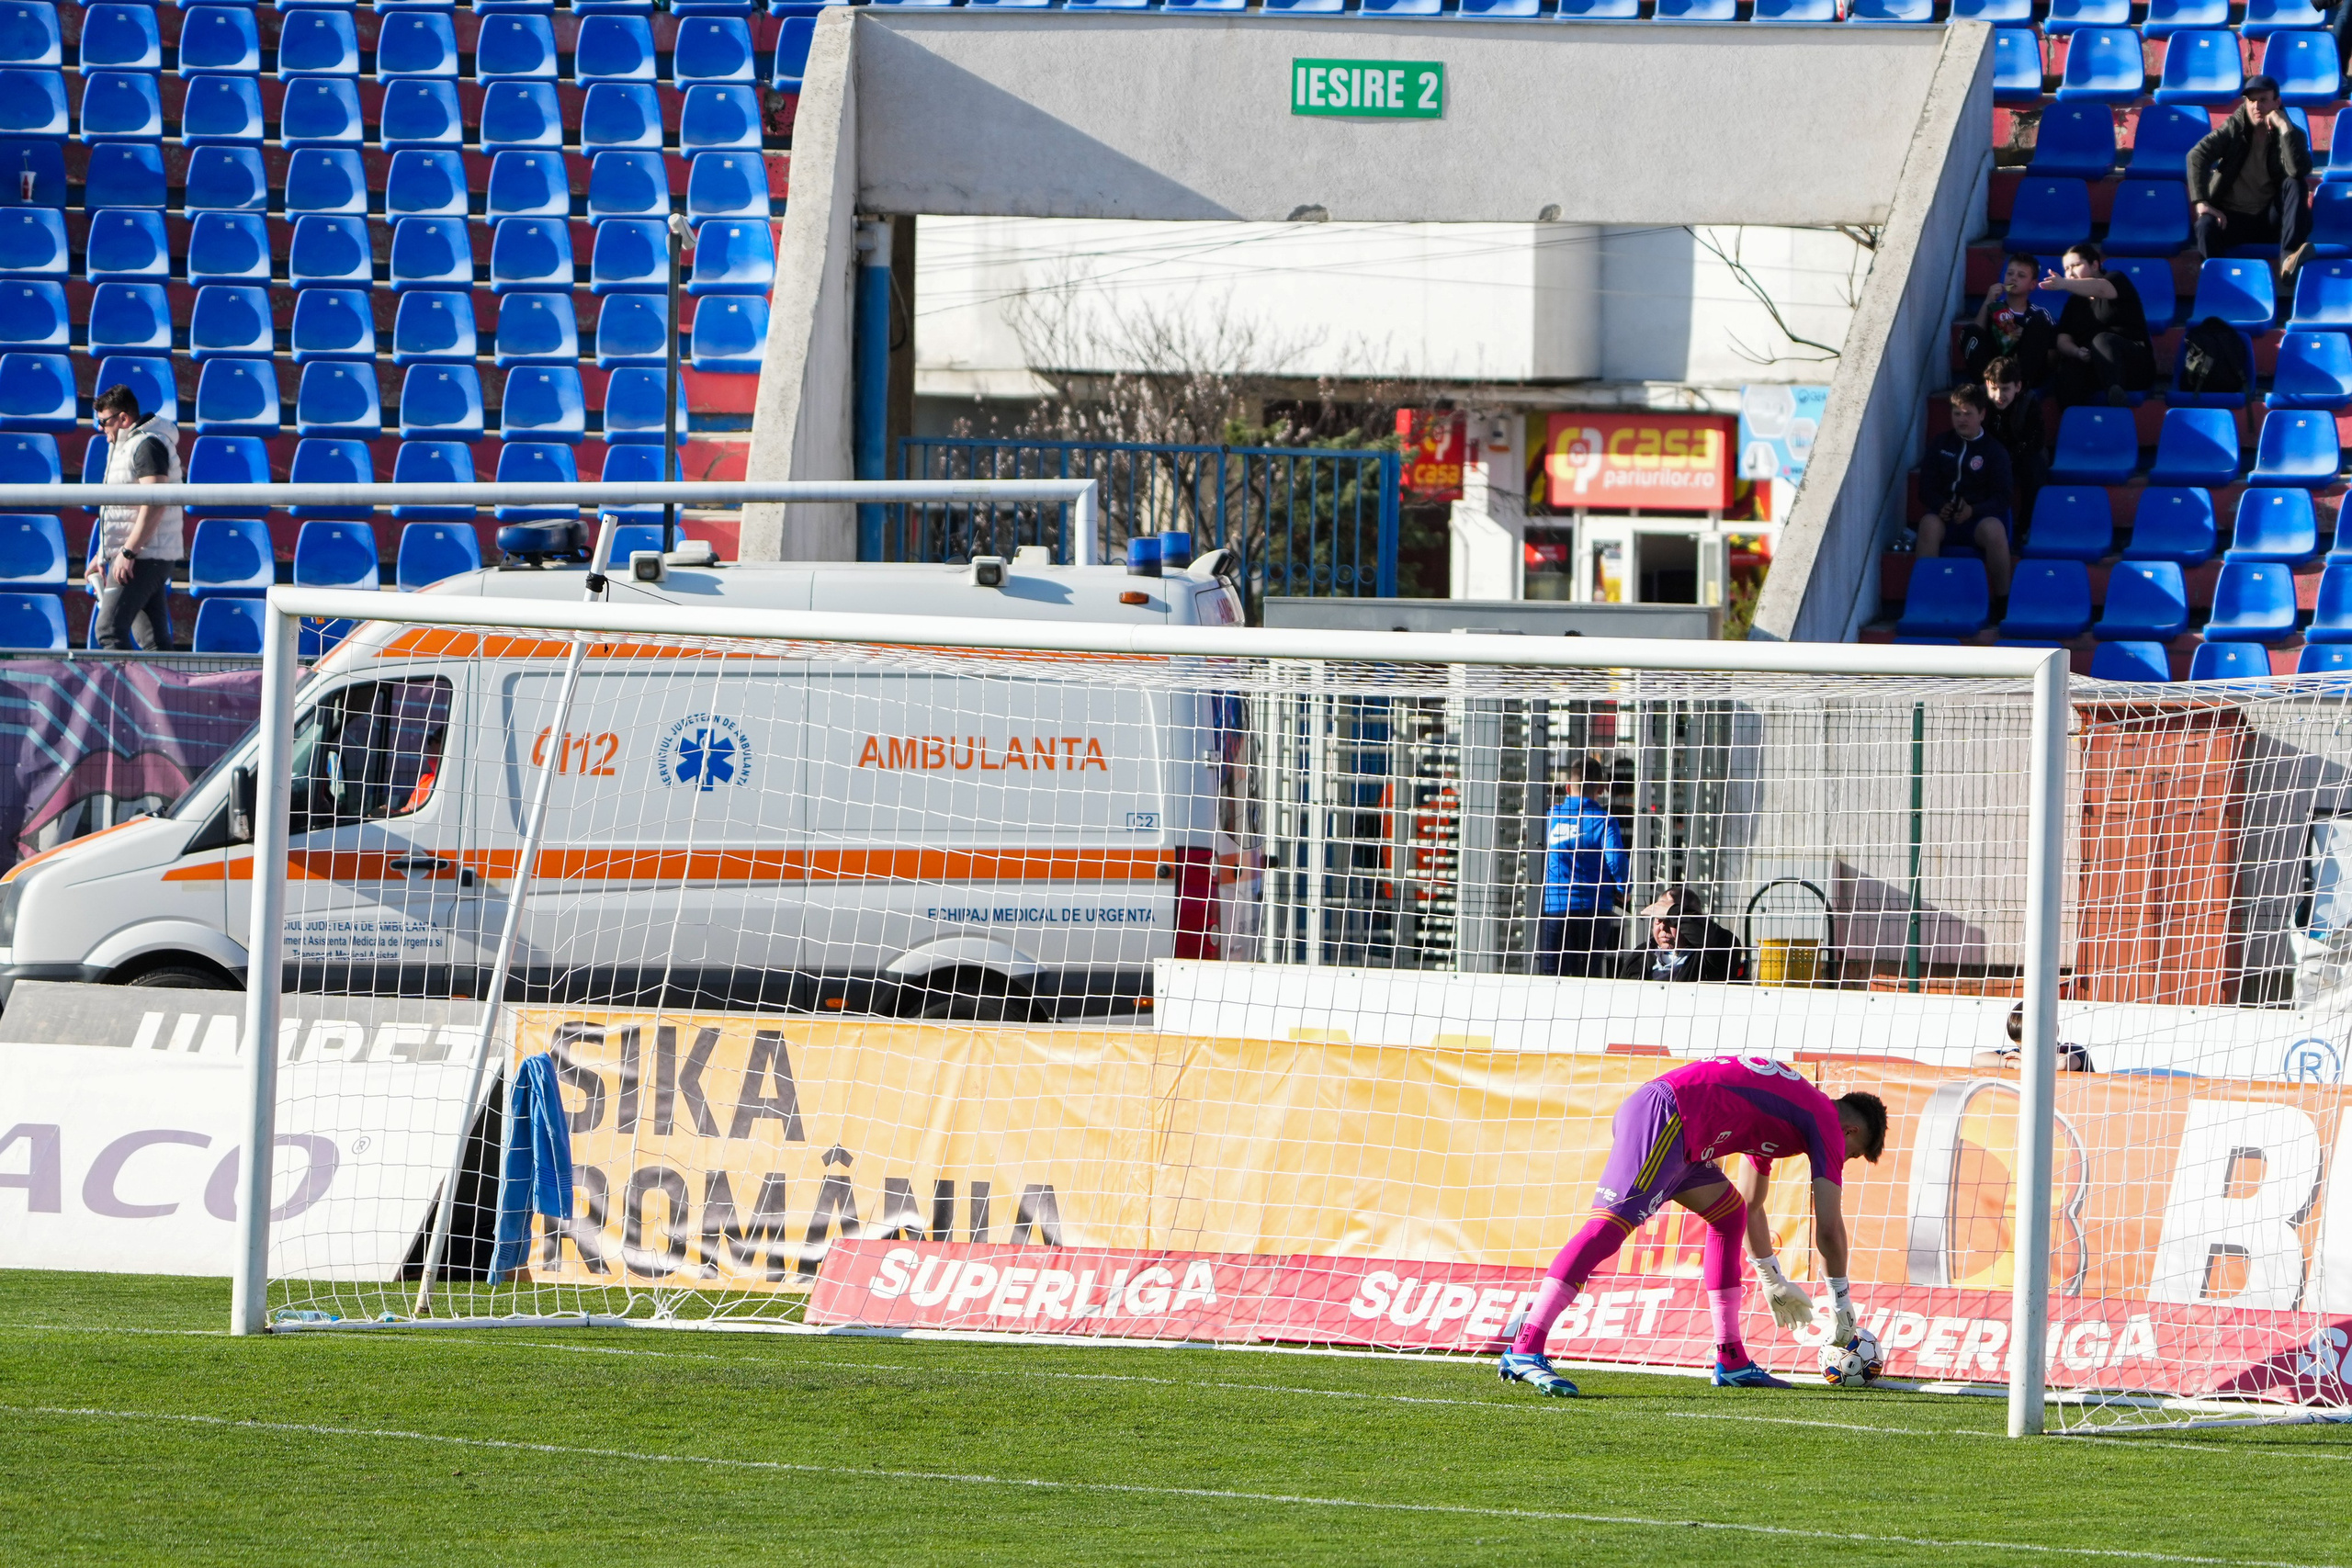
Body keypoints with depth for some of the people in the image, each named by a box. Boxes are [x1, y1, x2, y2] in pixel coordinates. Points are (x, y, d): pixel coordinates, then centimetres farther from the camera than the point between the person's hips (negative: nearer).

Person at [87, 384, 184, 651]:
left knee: (109, 629, -16)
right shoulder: (124, 447, 21)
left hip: (145, 557, -10)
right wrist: (102, 555, 24)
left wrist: (127, 552, -24)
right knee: (153, 640, 6)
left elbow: (154, 504, -22)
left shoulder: (147, 445, -11)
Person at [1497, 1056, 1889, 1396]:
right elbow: (1829, 1228, 5)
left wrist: (1774, 1282, 50)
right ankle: (1524, 1351, -32)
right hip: (1665, 1120, -10)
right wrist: (1842, 1304, 17)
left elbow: (1751, 1206, 44)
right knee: (1610, 1226, -20)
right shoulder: (1827, 1122, 6)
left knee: (1729, 1212, 21)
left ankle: (1732, 1361, 19)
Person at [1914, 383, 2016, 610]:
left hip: (1980, 515, -2)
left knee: (1994, 530, -36)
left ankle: (2002, 602, -25)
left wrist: (1973, 510, -21)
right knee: (1929, 524, -34)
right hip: (1946, 514, 2)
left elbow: (2001, 498, -2)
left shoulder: (1994, 451, 4)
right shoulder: (1940, 445, 12)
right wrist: (1940, 506, -14)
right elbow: (1926, 489, 9)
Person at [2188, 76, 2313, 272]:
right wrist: (2201, 202, -25)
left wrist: (2285, 128, -25)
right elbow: (2196, 156, -12)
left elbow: (2299, 171, -22)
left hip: (2270, 218, 1)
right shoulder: (2234, 129, 1)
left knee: (2295, 185, -25)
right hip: (2232, 217, -1)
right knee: (2207, 226, -33)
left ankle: (2289, 257, -41)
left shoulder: (2291, 135, -1)